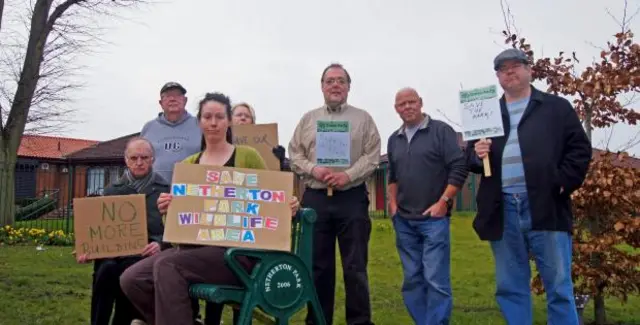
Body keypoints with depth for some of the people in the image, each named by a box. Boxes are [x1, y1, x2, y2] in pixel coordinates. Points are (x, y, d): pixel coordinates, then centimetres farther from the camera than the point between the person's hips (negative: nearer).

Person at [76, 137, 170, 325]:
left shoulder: (165, 190, 7)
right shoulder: (112, 190, 18)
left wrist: (160, 244, -21)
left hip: (147, 255, -2)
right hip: (112, 252, 2)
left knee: (126, 270, -34)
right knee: (107, 269, -32)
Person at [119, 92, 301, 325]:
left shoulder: (247, 156, 3)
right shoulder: (188, 164, 15)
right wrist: (168, 210, -6)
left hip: (236, 250, -5)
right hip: (194, 246, 6)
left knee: (166, 267, -28)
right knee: (131, 279, -14)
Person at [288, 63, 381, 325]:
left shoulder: (363, 118, 7)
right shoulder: (308, 119, 13)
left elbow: (372, 156, -1)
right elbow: (295, 156, 9)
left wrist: (348, 175, -15)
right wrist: (313, 170, -9)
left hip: (352, 198, -2)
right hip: (315, 198, 2)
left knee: (355, 266, 1)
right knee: (318, 265, 9)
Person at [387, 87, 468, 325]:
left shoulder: (441, 130, -3)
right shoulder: (394, 139, 13)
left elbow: (460, 167, -8)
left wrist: (443, 202, -13)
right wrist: (393, 204, 10)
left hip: (433, 218, -5)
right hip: (403, 221, 6)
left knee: (436, 280, -7)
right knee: (413, 280, 10)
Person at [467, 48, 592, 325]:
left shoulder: (557, 107, 10)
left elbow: (579, 149, 3)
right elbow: (471, 160, 16)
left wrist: (563, 183, -10)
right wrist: (477, 154, -6)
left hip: (546, 207, -3)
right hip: (503, 211, 3)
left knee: (559, 287, 1)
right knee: (510, 288, 8)